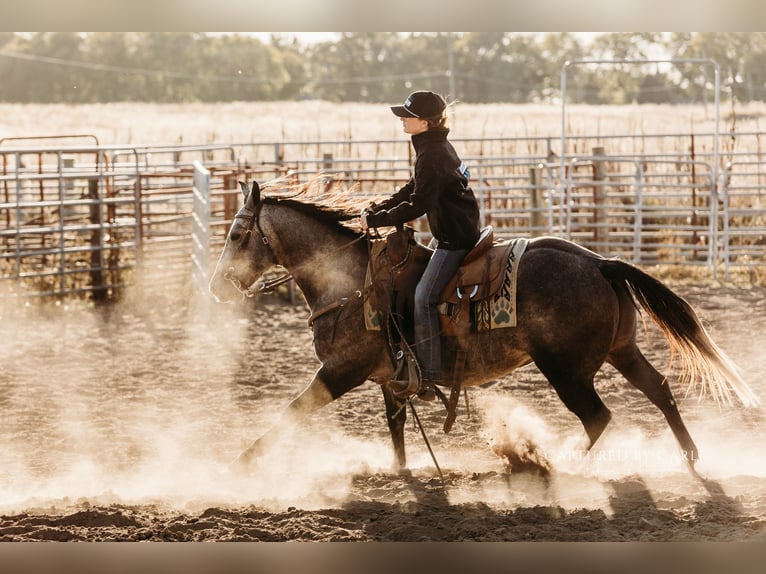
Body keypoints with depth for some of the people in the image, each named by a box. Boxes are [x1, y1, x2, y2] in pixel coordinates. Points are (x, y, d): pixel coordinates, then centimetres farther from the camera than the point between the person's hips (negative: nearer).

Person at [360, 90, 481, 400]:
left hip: (455, 237, -11)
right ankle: (418, 359, 21)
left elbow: (417, 205, -22)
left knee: (423, 296, -15)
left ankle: (429, 374, -16)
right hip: (450, 232, 11)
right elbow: (412, 190, 19)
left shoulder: (432, 156, -20)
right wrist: (375, 210, 9)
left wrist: (376, 220, -16)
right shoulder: (435, 148, 13)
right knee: (416, 290, 16)